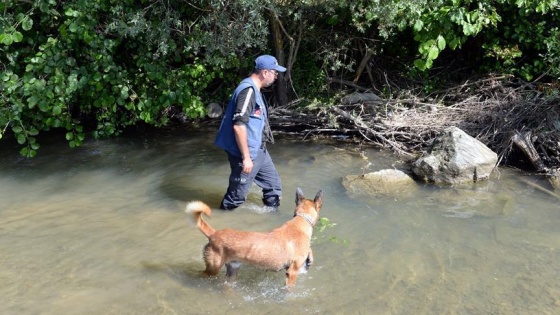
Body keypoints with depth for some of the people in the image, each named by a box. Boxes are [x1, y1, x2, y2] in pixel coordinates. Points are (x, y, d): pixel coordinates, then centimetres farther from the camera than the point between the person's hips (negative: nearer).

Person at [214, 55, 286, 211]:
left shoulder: (254, 89, 11)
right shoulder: (248, 90, -21)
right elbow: (238, 125, -27)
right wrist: (246, 157, -24)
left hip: (258, 150, 10)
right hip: (247, 153, -10)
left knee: (274, 185, 16)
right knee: (237, 193, 3)